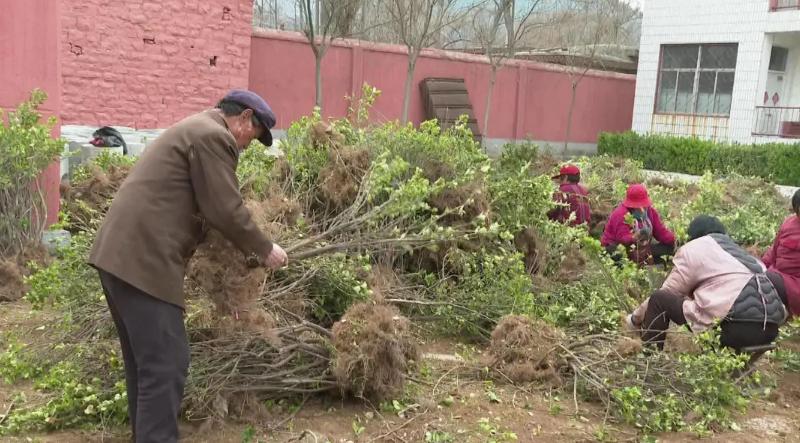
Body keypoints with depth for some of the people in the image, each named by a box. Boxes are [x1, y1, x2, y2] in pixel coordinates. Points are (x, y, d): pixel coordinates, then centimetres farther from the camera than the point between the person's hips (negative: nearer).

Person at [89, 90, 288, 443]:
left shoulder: (194, 129, 24)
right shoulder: (213, 136, -9)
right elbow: (225, 210, -12)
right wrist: (264, 250, 1)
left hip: (120, 252, 11)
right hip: (143, 258, -11)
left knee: (145, 359, 18)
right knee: (165, 362, -7)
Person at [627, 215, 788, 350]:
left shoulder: (693, 248, 13)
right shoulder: (737, 250, 31)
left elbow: (667, 294, 15)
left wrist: (635, 318, 29)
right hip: (770, 328, 7)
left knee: (659, 299, 8)